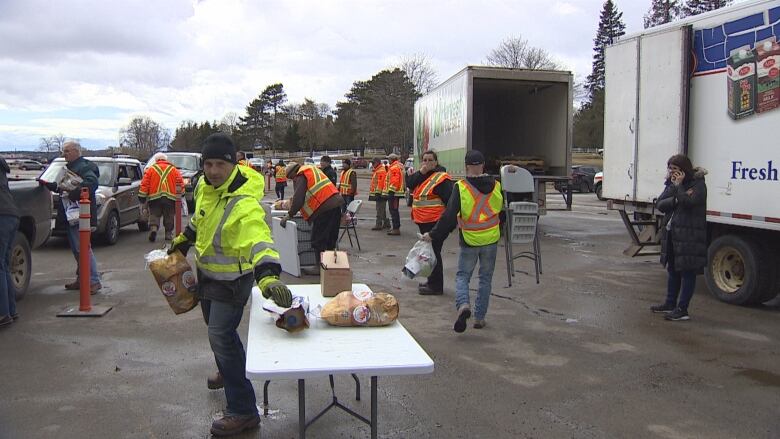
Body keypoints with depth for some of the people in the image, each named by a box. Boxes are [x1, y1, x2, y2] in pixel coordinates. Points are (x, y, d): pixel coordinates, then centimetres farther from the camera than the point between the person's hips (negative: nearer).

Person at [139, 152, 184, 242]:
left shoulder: (150, 169, 7)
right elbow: (180, 183, 6)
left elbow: (144, 184, 2)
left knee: (154, 215, 7)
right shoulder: (174, 169, 10)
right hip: (170, 197, 1)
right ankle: (168, 234, 11)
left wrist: (142, 197, 5)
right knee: (169, 217, 10)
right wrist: (181, 194, 16)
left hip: (154, 197, -1)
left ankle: (153, 228, -17)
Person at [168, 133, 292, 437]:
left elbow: (259, 240, -50)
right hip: (207, 272, 9)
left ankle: (243, 412, 1)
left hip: (231, 280, -9)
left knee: (221, 337, -10)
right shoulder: (205, 186, -7)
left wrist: (268, 276, -66)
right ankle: (229, 372, 54)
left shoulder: (244, 204, -34)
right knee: (216, 329, 26)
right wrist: (184, 239, 25)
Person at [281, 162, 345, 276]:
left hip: (324, 208, -9)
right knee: (331, 238, 17)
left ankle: (320, 268, 3)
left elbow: (298, 198, -11)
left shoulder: (300, 176, -3)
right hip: (337, 203, 9)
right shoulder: (313, 169, 24)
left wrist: (290, 214, -4)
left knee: (318, 240, -1)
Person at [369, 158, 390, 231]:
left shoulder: (381, 171, -14)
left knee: (379, 209, -9)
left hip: (380, 194, -11)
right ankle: (386, 223, 21)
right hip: (379, 193, 11)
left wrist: (378, 192, -24)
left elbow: (380, 182, -22)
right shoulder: (377, 170, 20)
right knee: (382, 209, 15)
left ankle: (378, 225, -8)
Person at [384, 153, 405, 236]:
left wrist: (391, 190, -22)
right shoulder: (399, 166, 18)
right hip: (396, 192, 11)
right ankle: (396, 228, 24)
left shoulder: (394, 168, -16)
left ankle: (396, 228, -7)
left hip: (393, 193, -11)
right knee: (394, 210, 17)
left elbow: (395, 181, -23)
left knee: (393, 210, -8)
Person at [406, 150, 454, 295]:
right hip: (424, 222, 9)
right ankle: (432, 281, 30)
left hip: (436, 223, -9)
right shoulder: (421, 175, 14)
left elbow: (450, 200, -18)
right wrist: (420, 173, -12)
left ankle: (436, 286, 3)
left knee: (433, 252, -5)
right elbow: (409, 185, 0)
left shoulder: (441, 178, -14)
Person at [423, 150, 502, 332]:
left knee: (462, 276, 10)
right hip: (491, 240, 3)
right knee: (485, 279, 14)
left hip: (469, 241, -3)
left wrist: (433, 235, -7)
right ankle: (479, 317, 18)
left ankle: (463, 305, -16)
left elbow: (449, 216, -15)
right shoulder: (496, 186, -2)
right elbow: (503, 210, 12)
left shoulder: (461, 187, -14)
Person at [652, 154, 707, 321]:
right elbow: (660, 204, 1)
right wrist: (676, 199, -15)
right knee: (673, 270, 18)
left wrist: (679, 186, -16)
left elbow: (688, 202, -26)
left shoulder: (698, 184, -8)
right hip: (671, 233, 8)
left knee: (688, 272, -1)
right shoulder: (671, 183, 13)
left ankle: (682, 309, 3)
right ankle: (670, 304, 31)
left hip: (689, 235, -8)